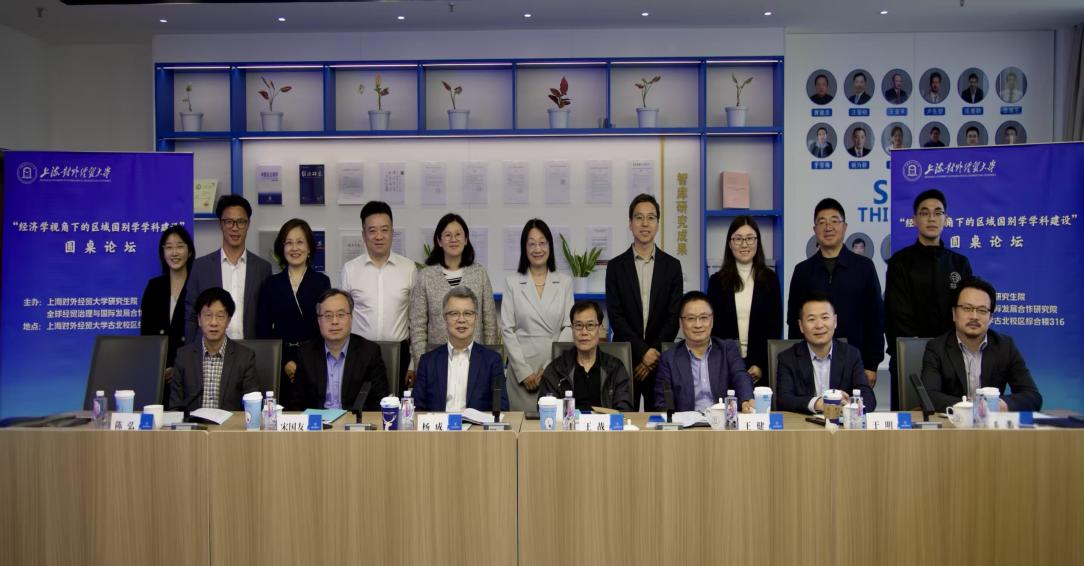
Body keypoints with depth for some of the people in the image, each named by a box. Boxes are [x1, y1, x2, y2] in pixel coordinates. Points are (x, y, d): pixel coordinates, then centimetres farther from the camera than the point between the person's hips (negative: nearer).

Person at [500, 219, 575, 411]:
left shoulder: (565, 282, 5)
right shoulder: (512, 282, 3)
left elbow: (569, 327, 2)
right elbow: (507, 330, 0)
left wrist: (549, 368, -8)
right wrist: (523, 371, -8)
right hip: (523, 368, -1)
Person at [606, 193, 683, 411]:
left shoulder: (672, 266, 6)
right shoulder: (616, 266, 3)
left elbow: (674, 316, 1)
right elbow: (615, 316, -3)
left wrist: (655, 354, -8)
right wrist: (643, 351, -11)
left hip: (661, 359, 1)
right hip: (625, 358, -1)